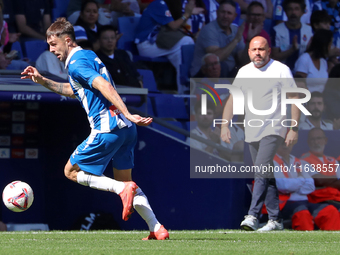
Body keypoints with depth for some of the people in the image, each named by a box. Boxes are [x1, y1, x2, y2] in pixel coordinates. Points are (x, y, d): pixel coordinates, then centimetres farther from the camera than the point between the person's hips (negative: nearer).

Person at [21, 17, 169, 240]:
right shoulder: (89, 55, 21)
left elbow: (104, 85, -24)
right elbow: (74, 91, 36)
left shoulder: (76, 63, -9)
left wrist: (127, 114, -32)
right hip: (126, 129, 9)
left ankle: (123, 189, -12)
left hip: (107, 129, -9)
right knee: (124, 180, 17)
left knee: (71, 171, 6)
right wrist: (42, 81, 32)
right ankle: (157, 230, 5)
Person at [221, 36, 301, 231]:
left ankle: (253, 216, -25)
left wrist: (294, 129, -13)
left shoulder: (281, 70, -6)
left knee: (261, 172, -19)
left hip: (273, 130, -6)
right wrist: (225, 125, -1)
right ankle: (275, 220, 12)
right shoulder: (244, 72, 9)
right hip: (252, 133, 6)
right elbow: (232, 99, 10)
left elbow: (295, 99, -7)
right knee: (265, 175, 8)